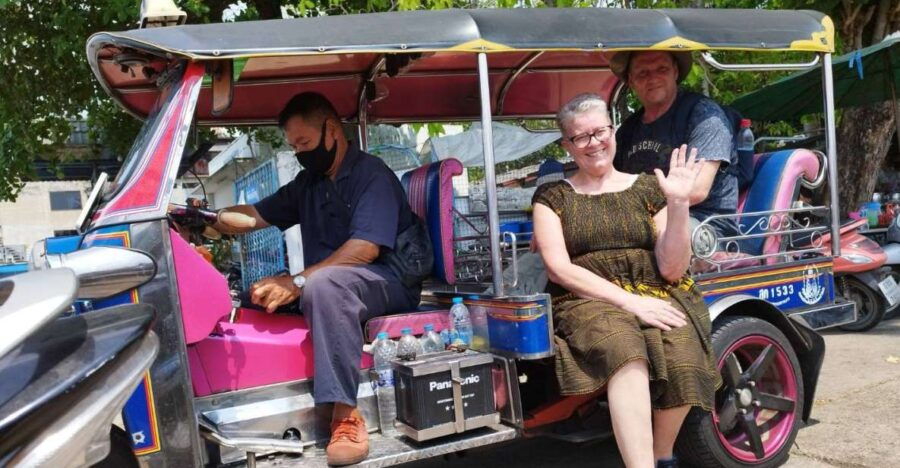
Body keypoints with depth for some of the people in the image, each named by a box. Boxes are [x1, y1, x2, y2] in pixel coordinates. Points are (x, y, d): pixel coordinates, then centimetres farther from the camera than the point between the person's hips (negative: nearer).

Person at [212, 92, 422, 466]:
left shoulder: (372, 174, -9)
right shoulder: (308, 183, 16)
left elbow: (365, 249, -22)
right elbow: (255, 216, 18)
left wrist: (297, 283, -29)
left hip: (389, 281, -8)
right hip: (329, 288, 8)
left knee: (324, 283, -38)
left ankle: (345, 414, -36)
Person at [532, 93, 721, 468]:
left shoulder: (647, 187, 12)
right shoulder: (552, 196, 9)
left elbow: (672, 269, 5)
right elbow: (559, 268, -3)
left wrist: (678, 204, -8)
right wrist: (627, 300, -14)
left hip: (655, 294, 2)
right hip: (587, 300, -2)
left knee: (681, 351, -30)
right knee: (624, 350, -35)